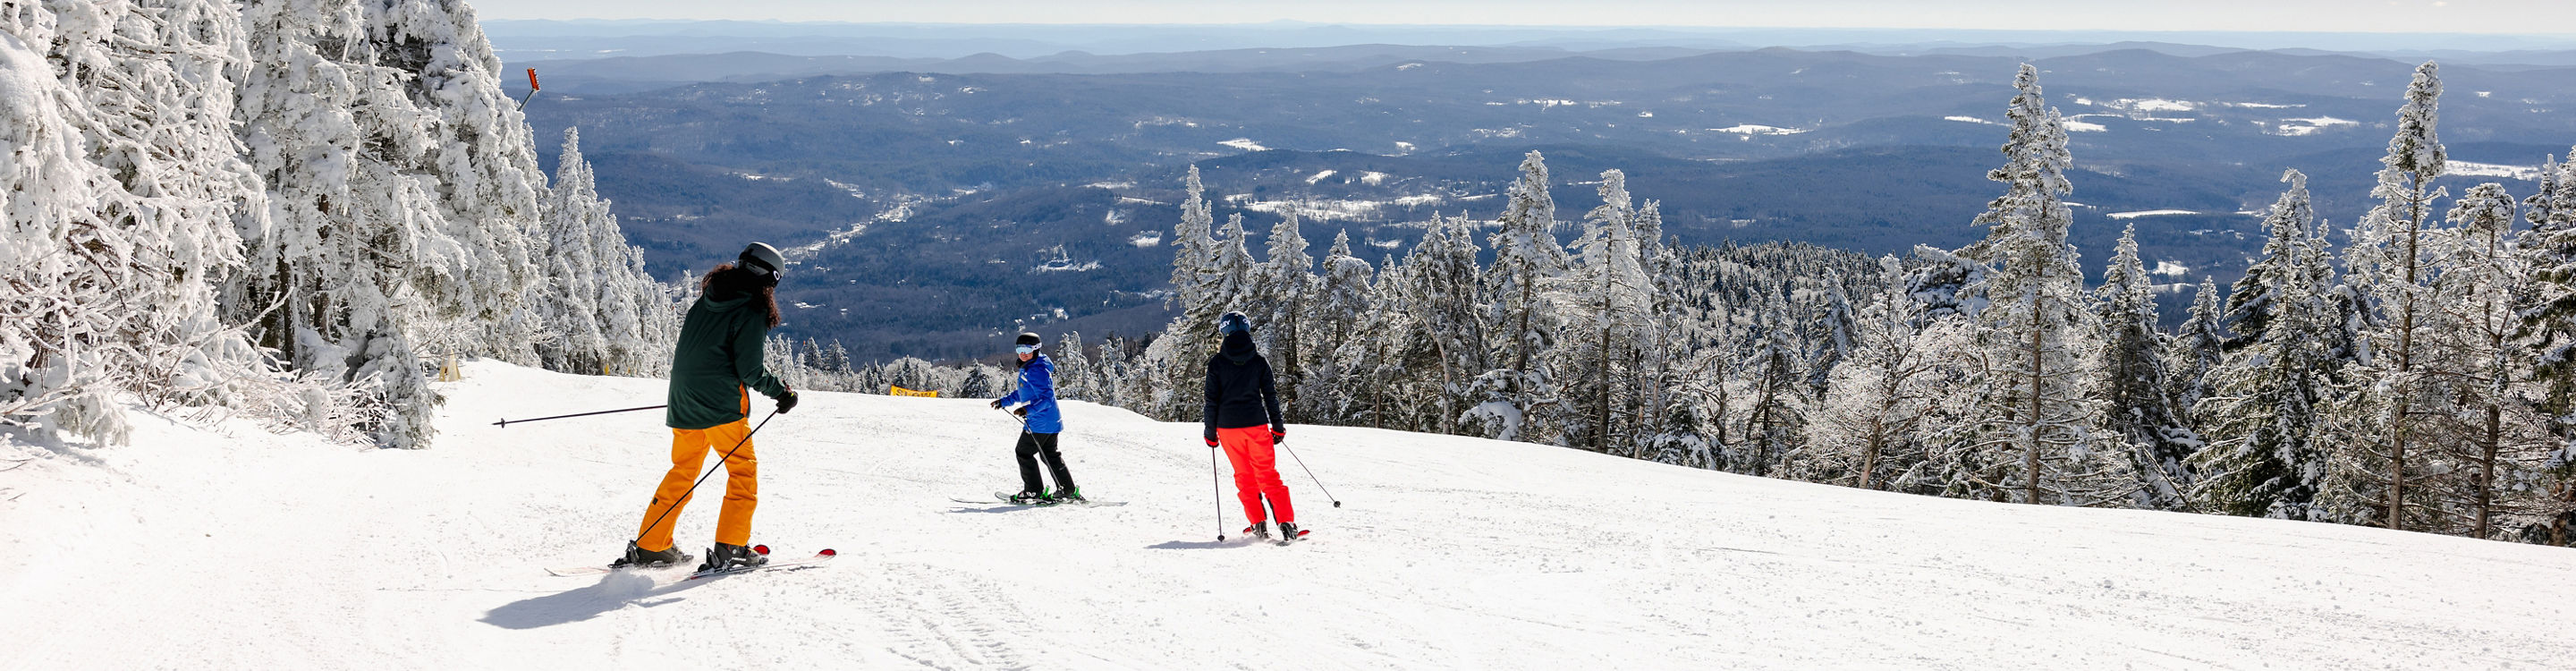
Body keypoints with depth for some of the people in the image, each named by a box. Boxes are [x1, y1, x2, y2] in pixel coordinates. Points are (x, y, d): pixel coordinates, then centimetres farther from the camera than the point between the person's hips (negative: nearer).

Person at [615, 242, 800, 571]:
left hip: (683, 403, 7)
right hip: (722, 406, -7)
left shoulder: (706, 301, 10)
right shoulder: (752, 312, -11)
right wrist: (782, 392, -1)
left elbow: (689, 350, 16)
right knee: (744, 470, 5)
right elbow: (750, 370, -14)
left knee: (683, 471, 17)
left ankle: (650, 547, 17)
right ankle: (729, 547, -2)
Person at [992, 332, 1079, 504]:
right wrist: (1004, 401, 27)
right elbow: (1023, 392, 28)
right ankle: (1068, 491, 18)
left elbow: (1047, 397, -27)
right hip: (1050, 421, 10)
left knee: (1024, 453, -1)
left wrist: (1029, 410, -38)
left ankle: (1033, 492, 5)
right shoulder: (1027, 368, 13)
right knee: (1050, 454, 15)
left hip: (1040, 422, -10)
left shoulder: (1038, 371, -21)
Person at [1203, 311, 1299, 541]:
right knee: (1268, 475, 5)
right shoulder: (1259, 361, 1)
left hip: (1228, 427, 0)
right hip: (1257, 424, 0)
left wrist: (1210, 432, 5)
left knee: (1244, 476, 14)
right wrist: (1278, 426, 12)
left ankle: (1259, 525, 9)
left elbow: (1212, 401, -3)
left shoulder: (1216, 363, -3)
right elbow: (1271, 396, 3)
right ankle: (1287, 523, -5)